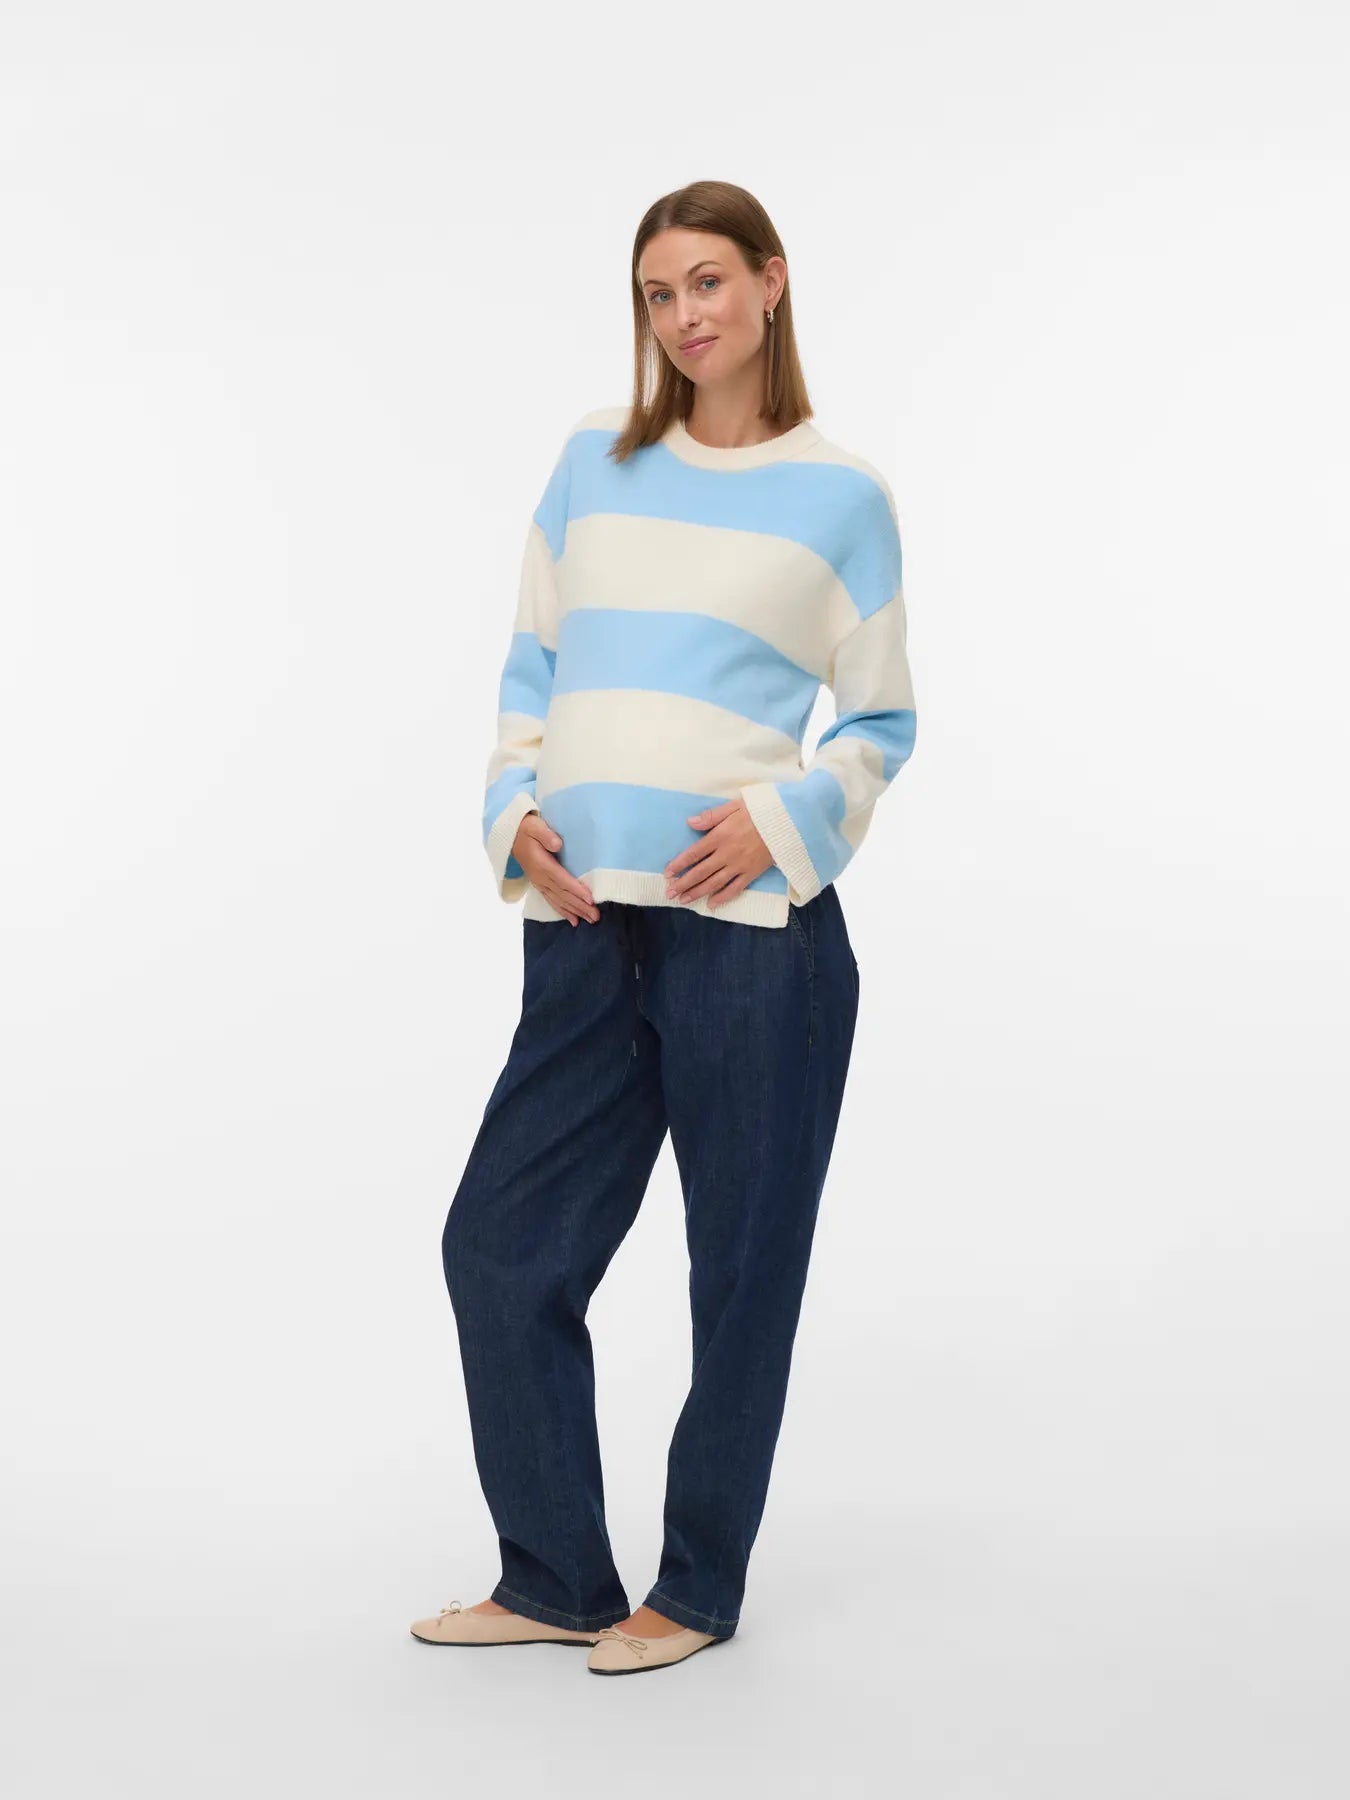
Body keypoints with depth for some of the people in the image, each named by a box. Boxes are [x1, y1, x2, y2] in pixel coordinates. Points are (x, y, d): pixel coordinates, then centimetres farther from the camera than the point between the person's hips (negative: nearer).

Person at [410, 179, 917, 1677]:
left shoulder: (842, 495, 4)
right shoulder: (596, 459, 13)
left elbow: (881, 723, 6)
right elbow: (533, 661, 16)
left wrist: (783, 819, -11)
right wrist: (515, 808, 0)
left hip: (752, 924, -4)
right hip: (587, 926, 4)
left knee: (742, 1266, 5)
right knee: (499, 1243, 5)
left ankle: (696, 1591, 23)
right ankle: (554, 1580, 22)